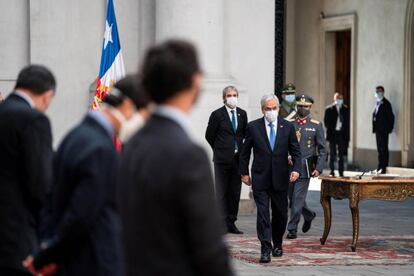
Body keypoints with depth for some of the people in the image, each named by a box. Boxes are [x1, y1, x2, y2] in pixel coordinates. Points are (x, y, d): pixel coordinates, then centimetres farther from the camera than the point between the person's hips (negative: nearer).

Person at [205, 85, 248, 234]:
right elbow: (209, 136, 2)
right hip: (222, 160, -4)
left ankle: (231, 223, 13)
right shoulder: (217, 115, -5)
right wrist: (220, 149, 6)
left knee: (235, 192, 7)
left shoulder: (242, 114, 8)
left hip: (238, 158, 4)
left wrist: (239, 149, 12)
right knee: (222, 192, -4)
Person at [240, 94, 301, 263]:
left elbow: (295, 151, 5)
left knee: (280, 214, 10)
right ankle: (266, 249, -10)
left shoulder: (287, 127, 2)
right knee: (263, 214, -9)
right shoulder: (253, 127, 0)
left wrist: (296, 169, -11)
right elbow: (245, 152, 8)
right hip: (260, 179, -2)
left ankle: (277, 244, 30)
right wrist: (244, 173, 6)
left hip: (280, 178, 2)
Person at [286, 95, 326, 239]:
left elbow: (322, 149, 0)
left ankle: (292, 229, 1)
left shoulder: (316, 125, 1)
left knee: (298, 198, -6)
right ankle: (309, 215, 37)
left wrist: (319, 168, -9)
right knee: (293, 197, 12)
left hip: (305, 167, -3)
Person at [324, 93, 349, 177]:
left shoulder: (345, 109, 7)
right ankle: (332, 171, 7)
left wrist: (346, 135, 3)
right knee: (332, 154, 2)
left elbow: (347, 122, 9)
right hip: (333, 134, -2)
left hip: (342, 134, 2)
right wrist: (329, 130, -5)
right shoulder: (329, 109, -1)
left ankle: (341, 172, 10)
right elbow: (326, 121, 2)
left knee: (341, 154, 5)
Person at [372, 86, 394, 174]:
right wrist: (374, 128, 9)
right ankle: (380, 167, 16)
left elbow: (391, 116, -11)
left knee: (384, 149, -6)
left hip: (384, 130, -8)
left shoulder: (386, 103, -9)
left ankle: (384, 168, -6)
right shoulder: (378, 103, 16)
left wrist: (390, 128, -12)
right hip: (378, 130, 8)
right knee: (380, 149, 11)